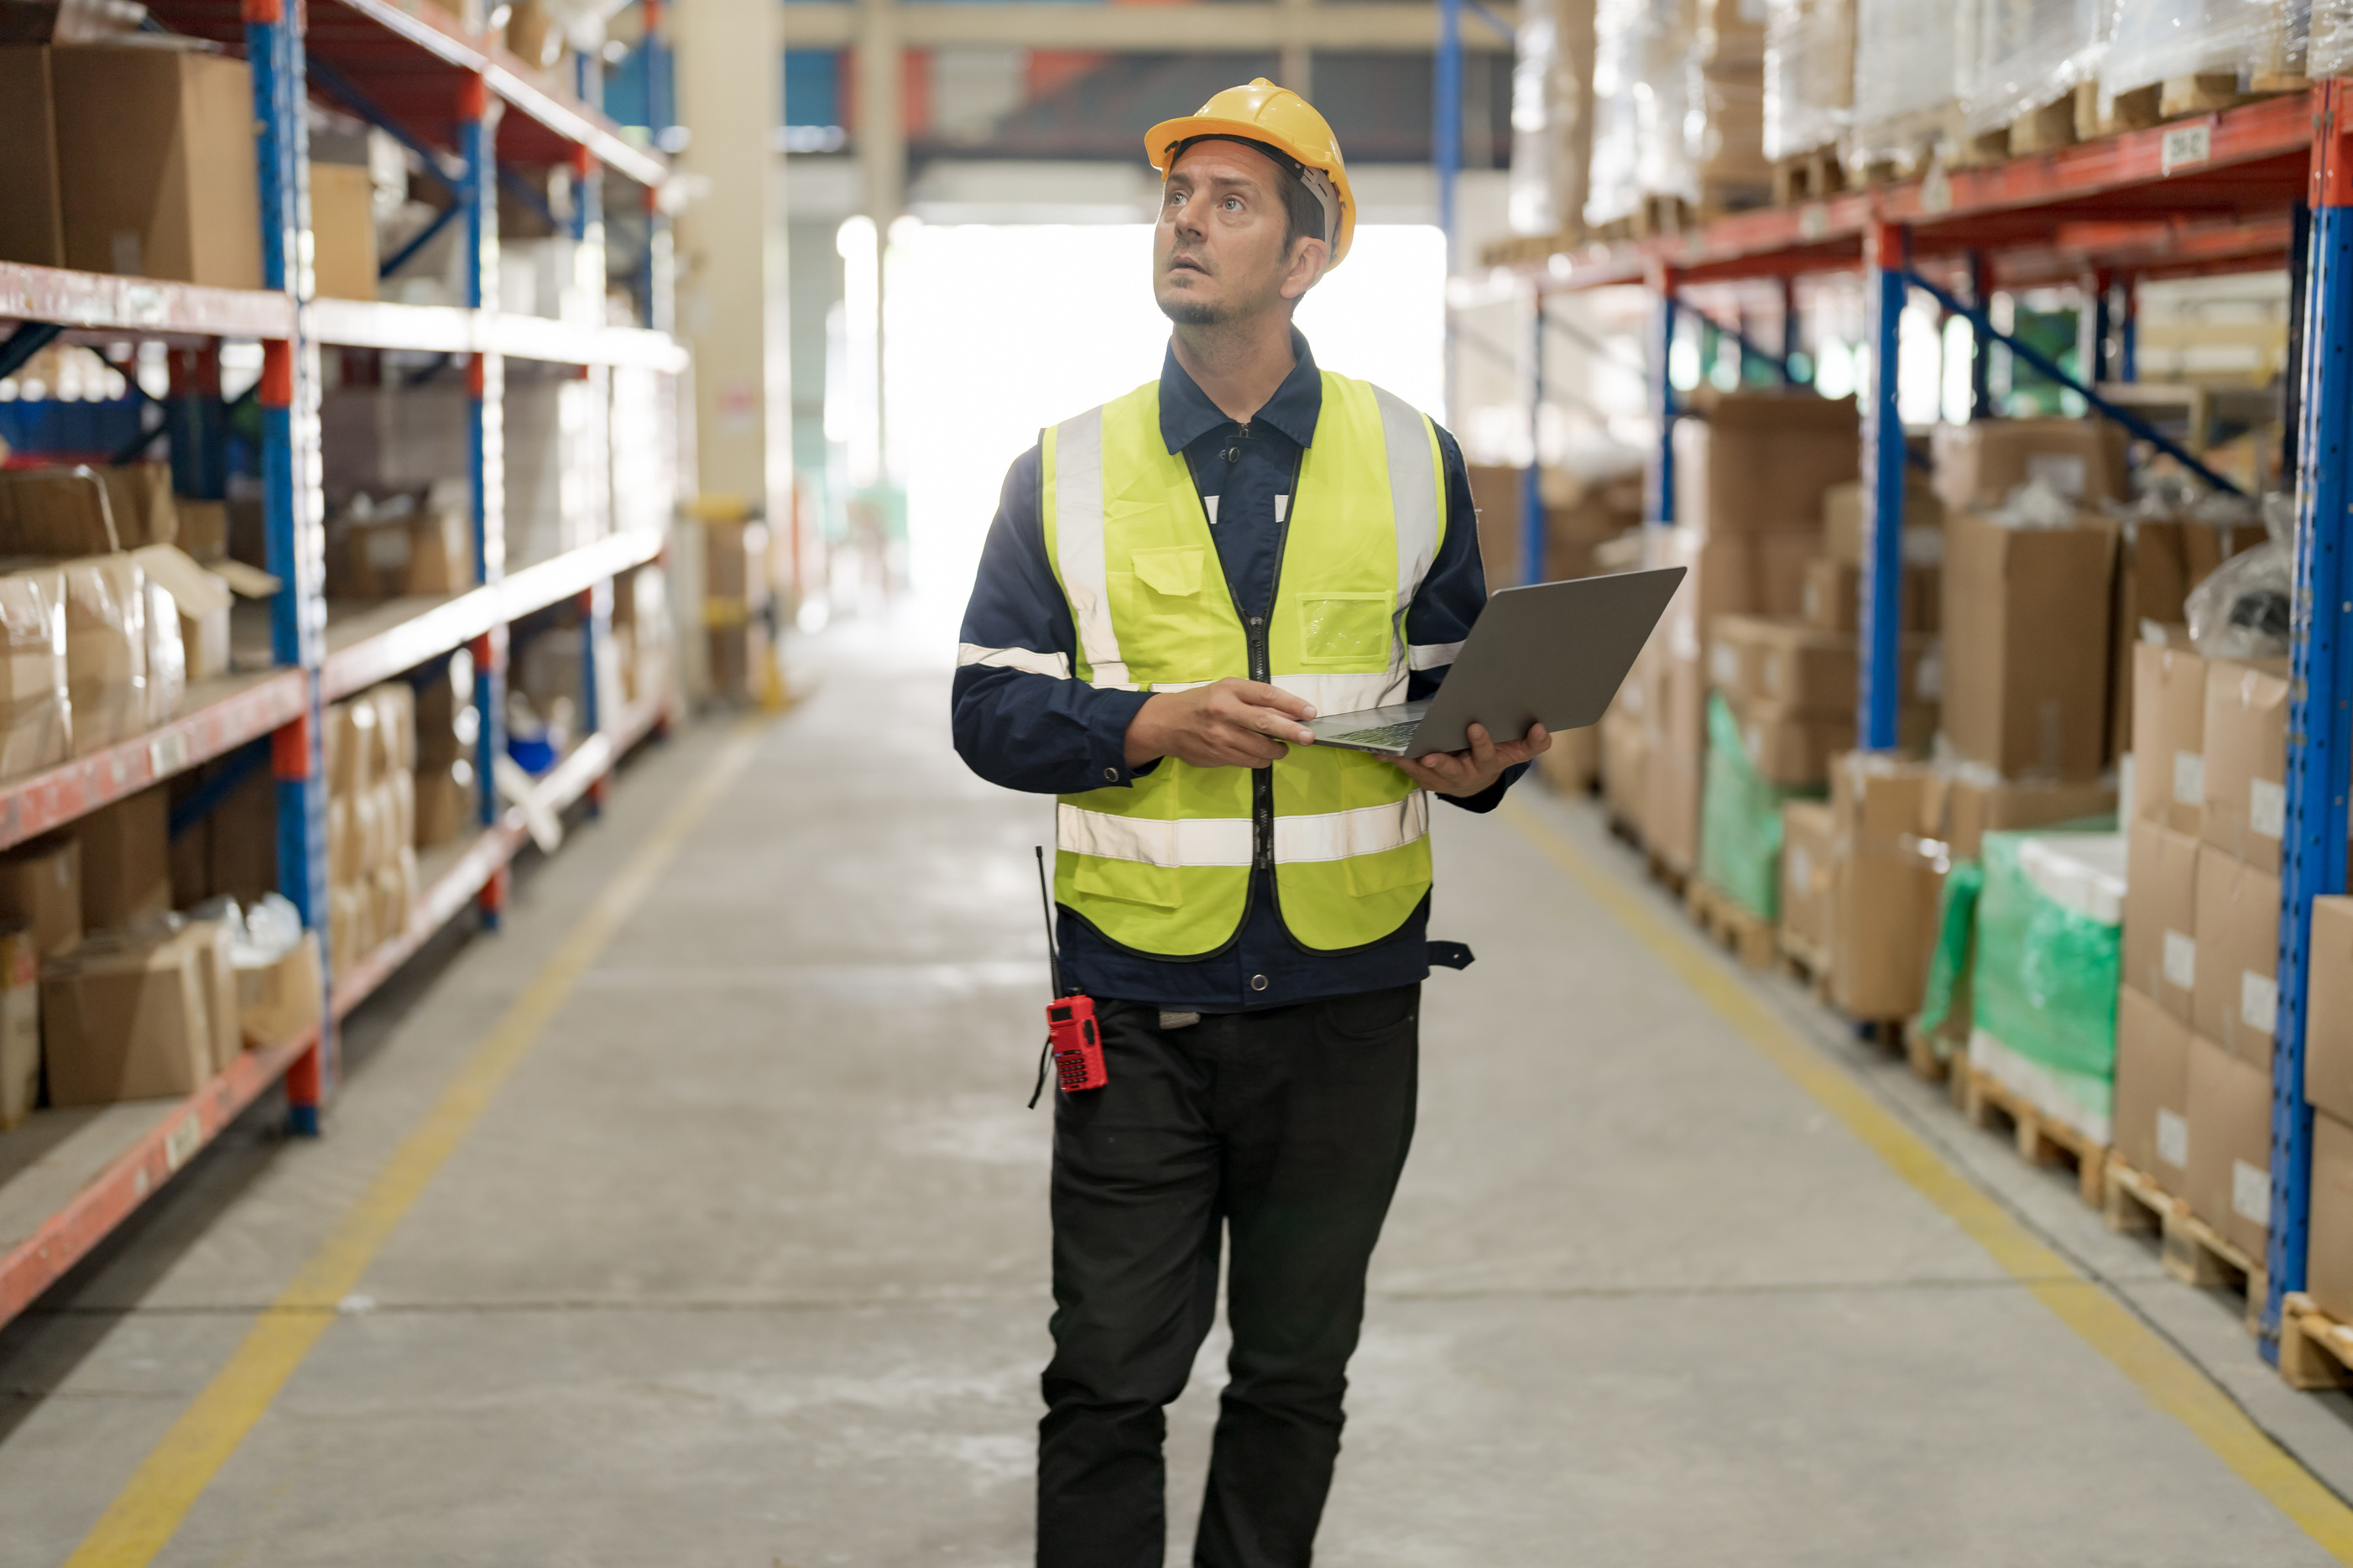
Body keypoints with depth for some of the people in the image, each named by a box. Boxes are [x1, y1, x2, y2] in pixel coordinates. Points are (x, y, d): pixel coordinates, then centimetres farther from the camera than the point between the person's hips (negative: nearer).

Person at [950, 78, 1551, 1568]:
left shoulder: (1411, 462, 5)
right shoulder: (1068, 472, 3)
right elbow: (991, 713, 1)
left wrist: (1477, 759, -12)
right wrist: (1153, 727, -17)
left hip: (1346, 1003, 1)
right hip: (1139, 1010, -1)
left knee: (1297, 1374, 13)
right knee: (1109, 1380, 3)